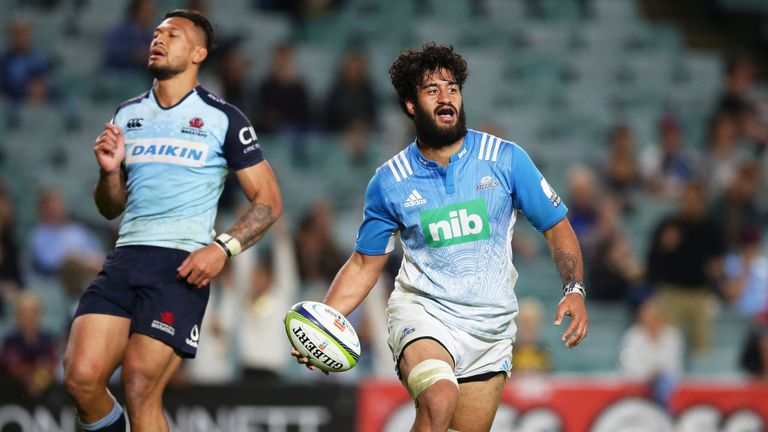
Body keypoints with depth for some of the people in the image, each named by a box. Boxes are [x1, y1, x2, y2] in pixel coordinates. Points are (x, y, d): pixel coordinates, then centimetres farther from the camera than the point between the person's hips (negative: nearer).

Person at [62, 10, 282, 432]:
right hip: (125, 256, 5)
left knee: (140, 389, -15)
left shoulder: (222, 119, 3)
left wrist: (223, 247, -12)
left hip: (182, 266, -5)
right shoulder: (126, 115, 17)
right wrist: (109, 171, 1)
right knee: (81, 377, -13)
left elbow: (268, 201, 3)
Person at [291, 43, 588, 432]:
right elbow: (364, 265, 9)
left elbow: (557, 228, 6)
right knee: (438, 400, -32)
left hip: (491, 326, 2)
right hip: (422, 312, -2)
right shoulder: (388, 182, 0)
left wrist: (574, 290, -10)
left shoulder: (506, 159, -2)